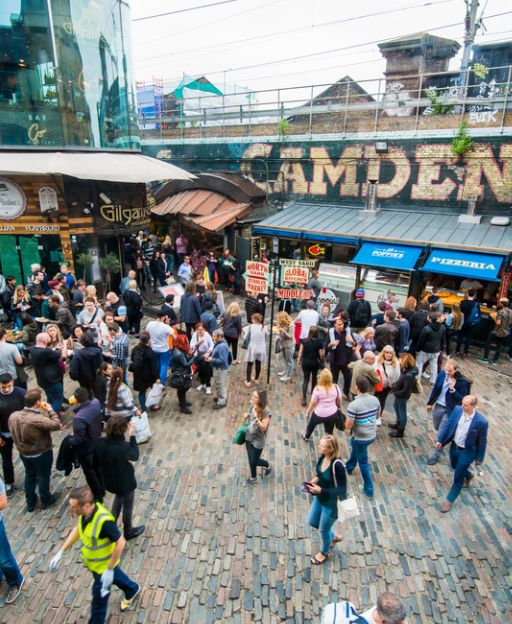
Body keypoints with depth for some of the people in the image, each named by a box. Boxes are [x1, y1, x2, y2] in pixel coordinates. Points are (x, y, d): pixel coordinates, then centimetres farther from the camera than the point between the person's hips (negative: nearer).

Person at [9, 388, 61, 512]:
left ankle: (30, 503, 43)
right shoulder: (38, 419, -37)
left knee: (29, 475, 27)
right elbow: (56, 425, -33)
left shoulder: (13, 416, -13)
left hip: (23, 453, 6)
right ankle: (45, 500, 39)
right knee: (43, 476, 18)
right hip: (42, 454, -6)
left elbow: (14, 433, 1)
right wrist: (50, 410, -21)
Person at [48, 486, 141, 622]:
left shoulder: (104, 520, -42)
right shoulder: (86, 512, -18)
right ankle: (132, 590, 60)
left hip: (103, 566, -8)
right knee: (115, 577, 32)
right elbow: (78, 530, 2)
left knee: (99, 598, 16)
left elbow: (121, 542, -32)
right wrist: (61, 552, -1)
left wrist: (109, 569, -26)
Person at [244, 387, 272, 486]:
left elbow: (263, 428, -28)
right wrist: (247, 416, -15)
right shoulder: (252, 405, -9)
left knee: (254, 461, 8)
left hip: (258, 440, -6)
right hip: (249, 437, 6)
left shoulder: (266, 412, -27)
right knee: (250, 459, 19)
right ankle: (253, 477, 44)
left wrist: (255, 416, -37)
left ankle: (268, 466, 40)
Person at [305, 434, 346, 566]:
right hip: (320, 498, 7)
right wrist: (315, 480, -11)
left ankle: (324, 553, 49)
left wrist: (321, 490, -29)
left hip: (332, 503, -7)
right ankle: (334, 537, 51)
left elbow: (342, 490, -26)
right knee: (312, 522, 24)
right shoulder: (322, 457, -13)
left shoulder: (337, 465, -35)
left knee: (323, 529, 17)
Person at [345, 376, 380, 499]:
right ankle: (349, 467, 57)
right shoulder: (375, 400, -10)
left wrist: (348, 421, -4)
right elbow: (378, 415, 8)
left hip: (360, 438, -7)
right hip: (372, 436, 7)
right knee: (355, 449, 33)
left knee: (363, 462, 13)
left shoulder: (354, 405, -29)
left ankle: (369, 489, 25)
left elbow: (348, 426, -25)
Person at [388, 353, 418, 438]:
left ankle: (400, 431, 30)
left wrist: (395, 393, -17)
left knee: (402, 412, 10)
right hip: (399, 395, 9)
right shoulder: (407, 370, -8)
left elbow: (405, 390, -28)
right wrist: (395, 386, -3)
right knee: (396, 407, 29)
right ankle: (398, 424, 52)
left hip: (402, 396, -9)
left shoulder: (409, 375, -34)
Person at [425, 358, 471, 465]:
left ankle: (436, 455, 15)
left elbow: (462, 398, -16)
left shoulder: (462, 382, -22)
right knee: (437, 428, 23)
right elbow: (435, 389, 4)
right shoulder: (442, 374, -8)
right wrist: (430, 403, 9)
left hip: (450, 410, -6)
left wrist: (453, 390, -33)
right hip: (438, 406, 6)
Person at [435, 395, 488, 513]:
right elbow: (448, 424, -2)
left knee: (458, 478, 8)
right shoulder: (457, 410, -16)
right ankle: (468, 475, 63)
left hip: (467, 452, -5)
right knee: (455, 467, 30)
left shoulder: (481, 422, -28)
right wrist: (440, 439, 0)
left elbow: (482, 441, -14)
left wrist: (479, 458, -4)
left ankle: (449, 500, 29)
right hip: (454, 446, 5)